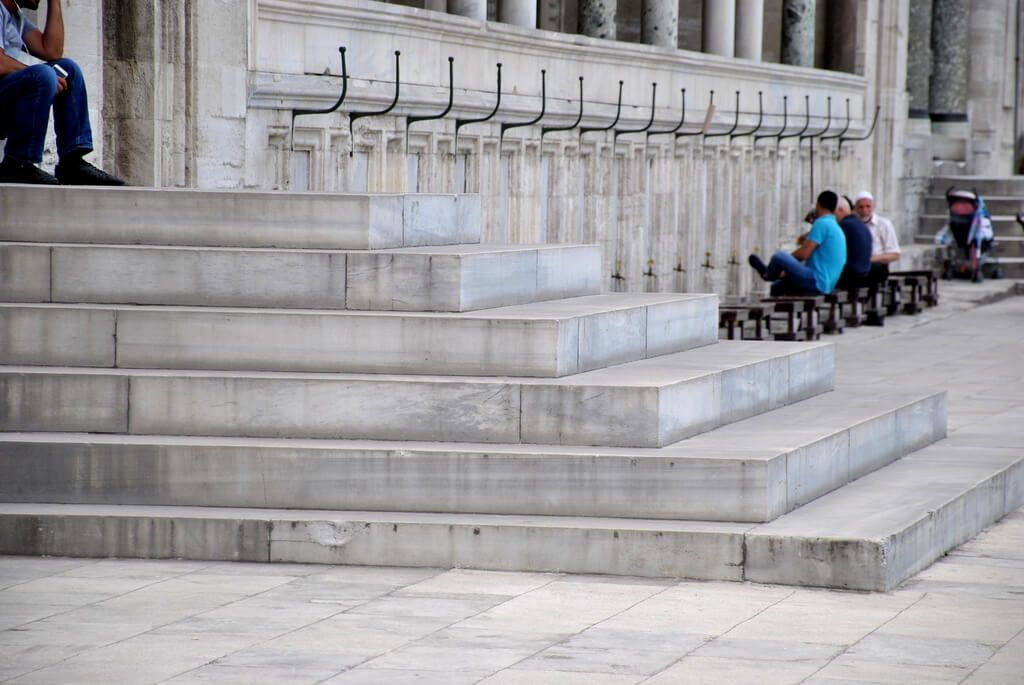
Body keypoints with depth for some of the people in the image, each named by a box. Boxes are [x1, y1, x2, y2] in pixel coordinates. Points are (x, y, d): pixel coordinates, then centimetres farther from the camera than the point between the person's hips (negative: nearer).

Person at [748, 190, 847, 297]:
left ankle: (768, 274, 21)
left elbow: (804, 253, -18)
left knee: (779, 257, -10)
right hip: (826, 286, 11)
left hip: (816, 283, -11)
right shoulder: (837, 229, 20)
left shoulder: (822, 224, -13)